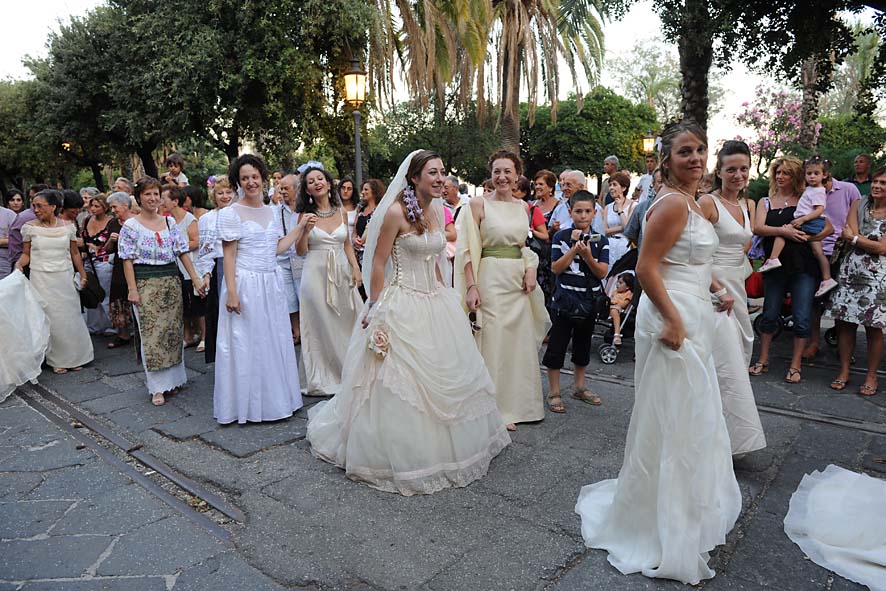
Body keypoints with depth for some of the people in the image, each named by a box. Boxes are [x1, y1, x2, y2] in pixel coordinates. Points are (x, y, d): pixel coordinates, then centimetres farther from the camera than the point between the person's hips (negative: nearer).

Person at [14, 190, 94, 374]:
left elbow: (75, 253, 9)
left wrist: (83, 275, 8)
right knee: (50, 318, 1)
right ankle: (57, 360, 12)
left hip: (65, 278, 1)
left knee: (71, 316, 5)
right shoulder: (29, 227, 0)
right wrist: (18, 264, -15)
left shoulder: (68, 226, 2)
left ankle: (74, 356, 18)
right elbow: (26, 254, 5)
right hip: (41, 279, -1)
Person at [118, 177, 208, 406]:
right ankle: (158, 387, 3)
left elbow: (183, 253, 7)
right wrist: (132, 289, -12)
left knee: (173, 330, 8)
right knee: (152, 333, -3)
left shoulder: (169, 222, 9)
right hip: (146, 283, -4)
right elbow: (127, 260, -5)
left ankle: (172, 377, 22)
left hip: (172, 280, 4)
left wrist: (196, 280, 1)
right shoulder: (131, 226, -1)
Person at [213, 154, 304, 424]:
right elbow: (229, 255, -10)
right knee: (245, 345, 3)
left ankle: (274, 399, 26)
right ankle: (246, 404, 17)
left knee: (275, 342, 12)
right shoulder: (231, 213, -6)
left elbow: (276, 248, 11)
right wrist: (231, 292, -16)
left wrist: (301, 227, 9)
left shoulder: (271, 211, 12)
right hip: (245, 284, -6)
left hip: (272, 284, 6)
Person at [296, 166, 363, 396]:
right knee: (322, 326, 2)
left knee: (345, 323, 7)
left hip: (342, 272, 3)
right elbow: (300, 251, -1)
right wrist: (305, 230, -17)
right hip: (316, 273, -3)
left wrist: (356, 269, 1)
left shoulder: (341, 211, 8)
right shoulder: (305, 214, 0)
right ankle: (324, 379, 14)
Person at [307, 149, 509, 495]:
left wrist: (445, 296, 16)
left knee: (442, 377, 15)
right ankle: (399, 454, 22)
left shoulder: (437, 211, 7)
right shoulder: (396, 211, -15)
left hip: (436, 303, 8)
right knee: (400, 382, 2)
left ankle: (438, 446, 35)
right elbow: (378, 264, -13)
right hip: (402, 306, -8)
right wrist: (375, 310, -14)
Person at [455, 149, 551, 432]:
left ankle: (516, 403, 29)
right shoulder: (478, 204, -5)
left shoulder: (523, 207, 11)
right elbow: (467, 249, -10)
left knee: (520, 342, 12)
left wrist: (531, 269, 2)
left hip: (519, 281, 6)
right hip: (491, 278, -6)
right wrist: (471, 287, -17)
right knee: (493, 342, 0)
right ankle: (496, 410, 14)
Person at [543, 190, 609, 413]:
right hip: (564, 300, -3)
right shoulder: (561, 237, -5)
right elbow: (556, 269, -11)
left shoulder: (601, 241, 2)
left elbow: (602, 272, -6)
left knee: (583, 345, 16)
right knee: (557, 345, 0)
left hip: (589, 301, 4)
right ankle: (554, 392, 12)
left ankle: (579, 387, 32)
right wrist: (574, 249, -19)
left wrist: (588, 255, -21)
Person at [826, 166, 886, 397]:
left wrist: (853, 238, -5)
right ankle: (844, 372, 14)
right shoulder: (858, 205, 8)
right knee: (844, 323, 3)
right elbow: (850, 235, -3)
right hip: (851, 271, 3)